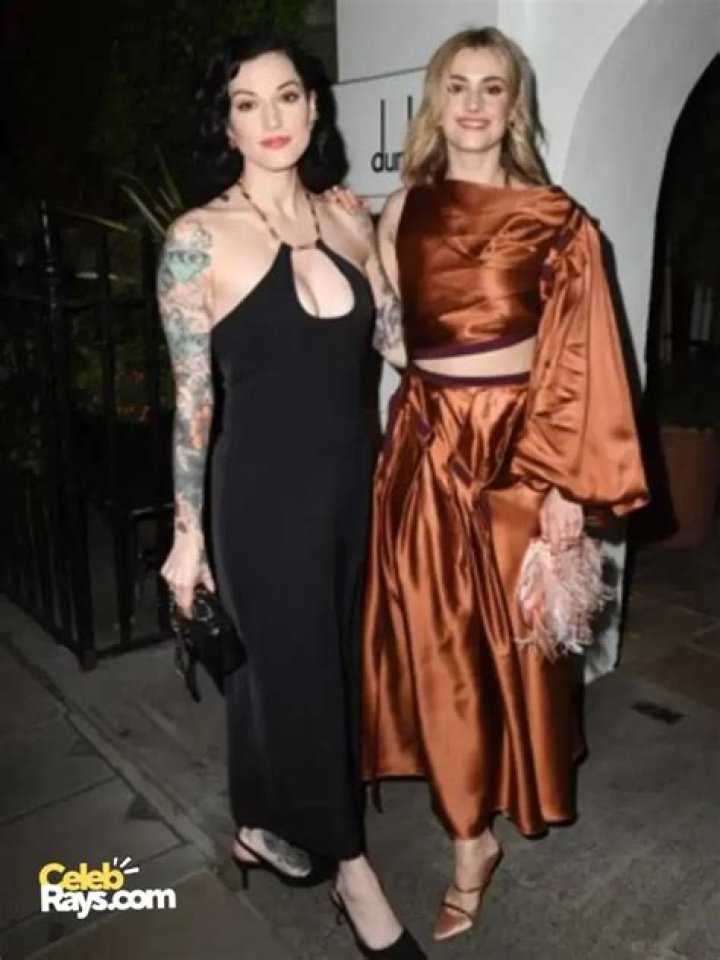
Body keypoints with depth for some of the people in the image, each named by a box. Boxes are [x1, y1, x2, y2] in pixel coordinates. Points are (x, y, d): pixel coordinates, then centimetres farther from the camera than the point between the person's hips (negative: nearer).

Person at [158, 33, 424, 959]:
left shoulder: (345, 223, 5)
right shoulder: (199, 238, -10)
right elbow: (192, 398, -8)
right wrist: (188, 533, -5)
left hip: (352, 482, 6)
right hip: (265, 492, -6)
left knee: (307, 662, 19)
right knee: (293, 668, 7)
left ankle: (265, 825, 44)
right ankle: (351, 866, 30)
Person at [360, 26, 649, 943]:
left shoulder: (556, 220, -4)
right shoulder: (403, 208, 6)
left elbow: (577, 360, -7)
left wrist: (569, 482, -10)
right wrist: (400, 344, -4)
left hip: (517, 445, -3)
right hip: (426, 444, 3)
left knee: (513, 635, 12)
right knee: (438, 642, 7)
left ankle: (506, 794, 41)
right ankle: (470, 839, 26)